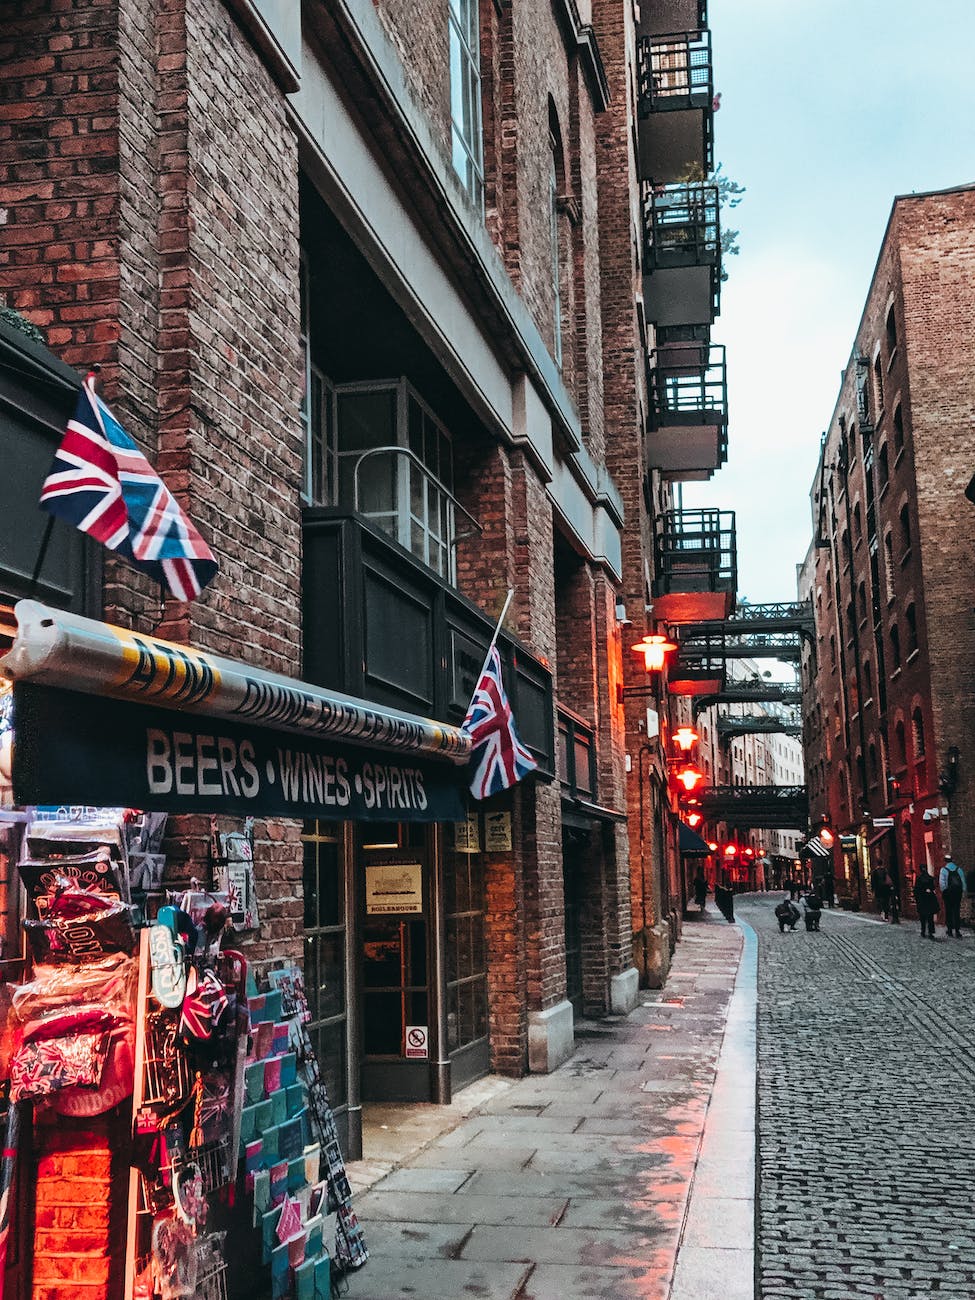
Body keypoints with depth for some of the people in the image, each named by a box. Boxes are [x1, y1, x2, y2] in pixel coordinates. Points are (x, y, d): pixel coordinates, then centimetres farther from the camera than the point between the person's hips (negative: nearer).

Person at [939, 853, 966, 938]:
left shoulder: (943, 869, -5)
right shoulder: (959, 869, 5)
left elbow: (941, 882, -10)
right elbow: (963, 881, 5)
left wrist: (943, 891, 2)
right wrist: (963, 892, 10)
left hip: (948, 893, -2)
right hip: (958, 892, 2)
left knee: (949, 912, 5)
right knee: (957, 911, 5)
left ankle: (950, 930, 6)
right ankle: (957, 930, -1)